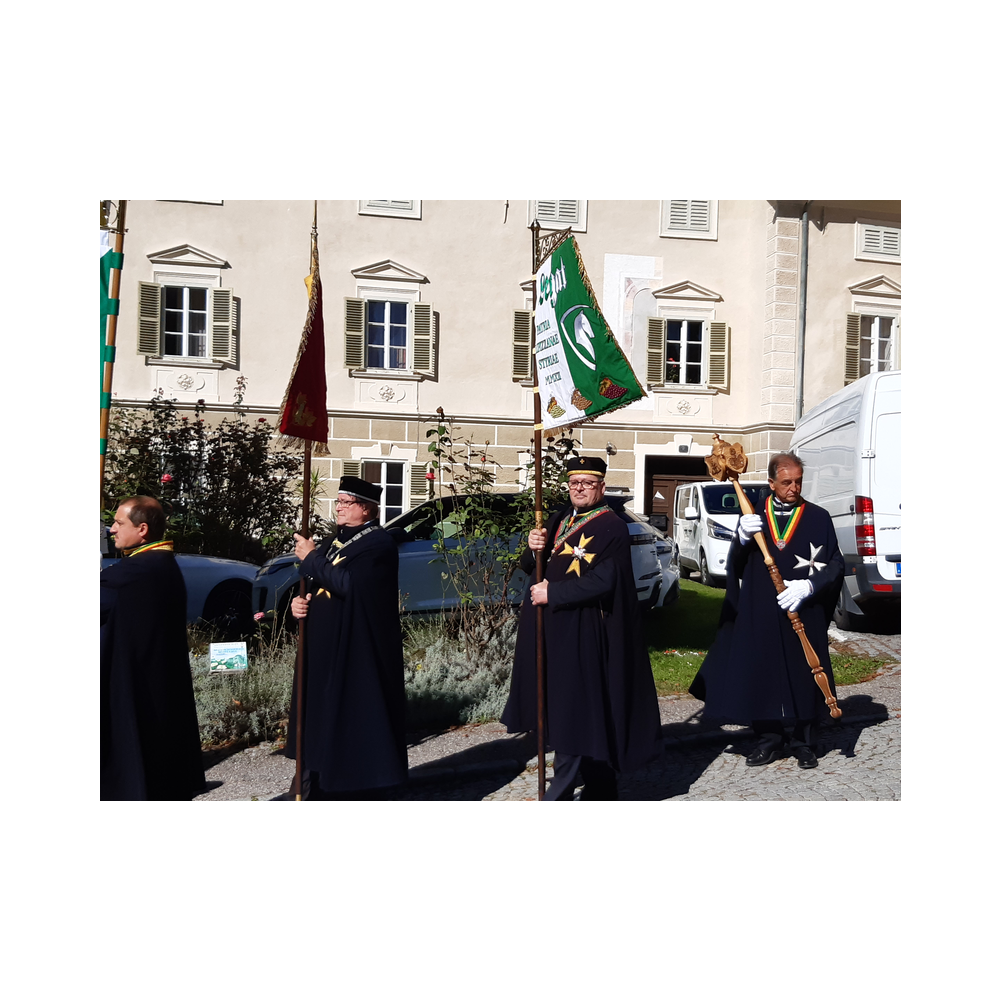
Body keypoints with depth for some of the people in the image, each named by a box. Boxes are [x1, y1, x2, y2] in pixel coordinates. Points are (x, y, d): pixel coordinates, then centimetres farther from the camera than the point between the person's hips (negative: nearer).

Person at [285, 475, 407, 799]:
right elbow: (316, 587, 20)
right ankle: (323, 786, 28)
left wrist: (311, 557, -13)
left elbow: (346, 583, -24)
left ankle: (356, 787, 12)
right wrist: (300, 601, -2)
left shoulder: (379, 543, -11)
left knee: (354, 718, -1)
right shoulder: (334, 541, 15)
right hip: (323, 648, 8)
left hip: (356, 652, -8)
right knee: (323, 718, 15)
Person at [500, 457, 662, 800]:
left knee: (575, 712, -4)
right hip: (554, 630, 8)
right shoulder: (560, 520, 13)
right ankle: (600, 787, 28)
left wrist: (551, 594, -16)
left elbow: (601, 581, -20)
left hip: (583, 634, -8)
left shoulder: (612, 528, -10)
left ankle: (561, 790, 5)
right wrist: (535, 551, -10)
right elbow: (532, 567, 12)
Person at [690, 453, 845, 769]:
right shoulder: (753, 515, 6)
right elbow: (735, 565, 2)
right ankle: (769, 739, 19)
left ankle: (803, 742, 22)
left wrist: (808, 586, -15)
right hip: (759, 614, 1)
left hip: (804, 614, -1)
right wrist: (742, 539, -19)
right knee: (760, 676, 4)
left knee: (804, 677, 6)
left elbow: (836, 564, 1)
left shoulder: (819, 518, 2)